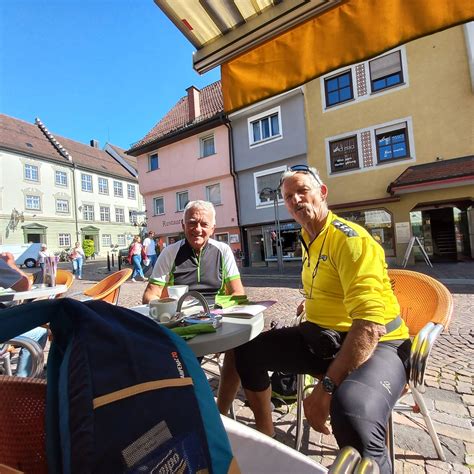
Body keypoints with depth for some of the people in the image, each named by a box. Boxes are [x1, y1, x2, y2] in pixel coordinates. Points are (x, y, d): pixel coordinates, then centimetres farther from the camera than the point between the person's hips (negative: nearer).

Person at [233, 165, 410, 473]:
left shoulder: (350, 239, -20)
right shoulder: (309, 239, 9)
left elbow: (370, 323, -30)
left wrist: (327, 386, -30)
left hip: (375, 343, -8)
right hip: (321, 337, 9)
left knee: (352, 413, -41)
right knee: (249, 350, 6)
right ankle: (266, 438, 24)